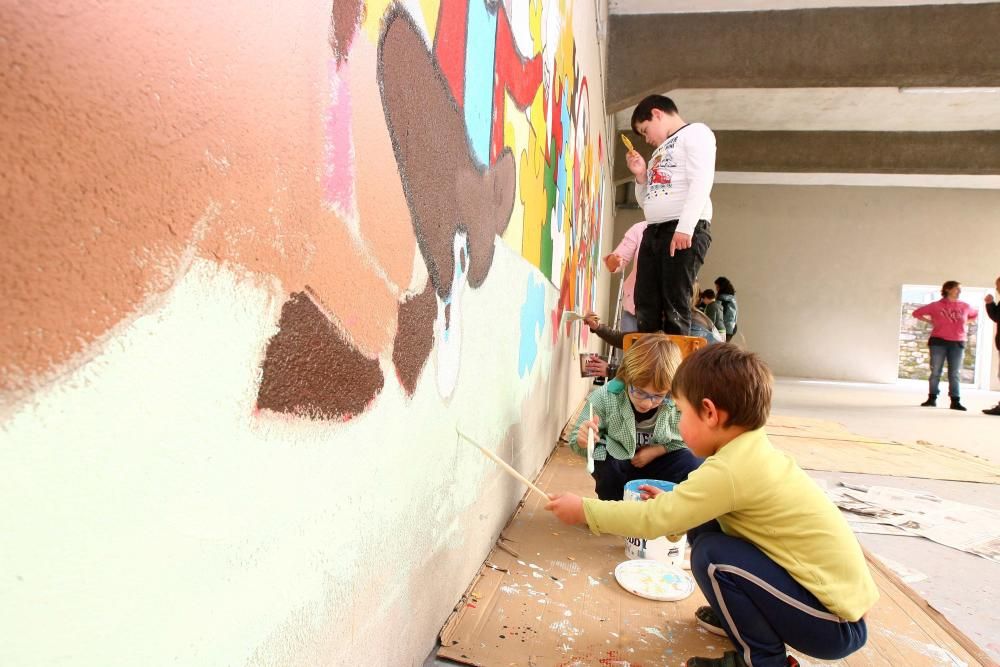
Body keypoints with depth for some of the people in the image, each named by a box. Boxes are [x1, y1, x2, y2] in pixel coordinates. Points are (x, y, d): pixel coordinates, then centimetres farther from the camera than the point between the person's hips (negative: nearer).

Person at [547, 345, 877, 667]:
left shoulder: (729, 470, -25)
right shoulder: (754, 452, 2)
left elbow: (654, 518, -21)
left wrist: (584, 509, -10)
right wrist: (675, 505, 9)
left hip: (835, 624, -8)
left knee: (711, 554, -19)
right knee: (703, 528, 3)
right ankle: (740, 617, 22)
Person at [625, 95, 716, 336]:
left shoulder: (695, 132, 6)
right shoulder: (661, 151, 30)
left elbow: (701, 182, -10)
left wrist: (684, 227, -21)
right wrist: (641, 175, 13)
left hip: (686, 231, -8)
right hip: (653, 231, 8)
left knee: (674, 307, -14)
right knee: (645, 309, -3)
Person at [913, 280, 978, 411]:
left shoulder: (965, 306, 6)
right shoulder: (936, 305, -2)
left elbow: (975, 314, 26)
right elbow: (917, 313, 5)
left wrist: (962, 323, 12)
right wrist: (931, 322, -1)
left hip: (957, 344, 2)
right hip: (939, 342, -2)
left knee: (954, 374, 4)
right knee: (935, 372, 3)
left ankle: (955, 401, 6)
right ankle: (932, 398, 10)